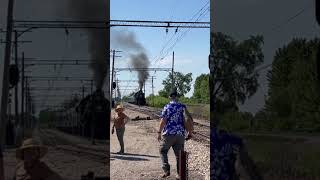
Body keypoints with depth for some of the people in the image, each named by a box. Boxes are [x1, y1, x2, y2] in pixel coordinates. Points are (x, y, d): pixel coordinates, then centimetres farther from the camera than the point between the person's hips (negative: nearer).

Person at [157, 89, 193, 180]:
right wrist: (190, 132, 10)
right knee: (179, 154, 10)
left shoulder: (167, 107, -5)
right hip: (180, 134, 3)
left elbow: (163, 121, -9)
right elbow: (189, 120, 2)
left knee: (163, 151, 13)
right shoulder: (183, 106, 4)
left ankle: (166, 170, 0)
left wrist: (159, 132, -2)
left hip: (169, 134, -3)